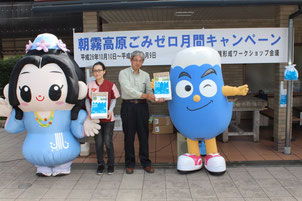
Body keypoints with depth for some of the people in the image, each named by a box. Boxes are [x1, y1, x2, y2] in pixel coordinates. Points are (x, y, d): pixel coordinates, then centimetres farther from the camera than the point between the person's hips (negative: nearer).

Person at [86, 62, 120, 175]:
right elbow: (87, 100, 7)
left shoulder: (110, 85, -2)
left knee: (108, 142, 2)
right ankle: (100, 164, 24)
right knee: (98, 142, 7)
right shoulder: (90, 85, 2)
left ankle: (111, 165, 19)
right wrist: (89, 112, -9)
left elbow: (114, 99, 3)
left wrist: (110, 110, -13)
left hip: (108, 118, -2)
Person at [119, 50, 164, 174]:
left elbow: (149, 91, 6)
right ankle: (129, 164, 17)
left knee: (144, 135, 5)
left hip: (142, 106, 3)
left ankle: (146, 163, 16)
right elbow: (128, 90, -13)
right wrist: (145, 95, -19)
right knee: (129, 136, 4)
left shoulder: (145, 75, 12)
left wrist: (157, 99, -15)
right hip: (128, 106, -3)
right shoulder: (123, 73, 1)